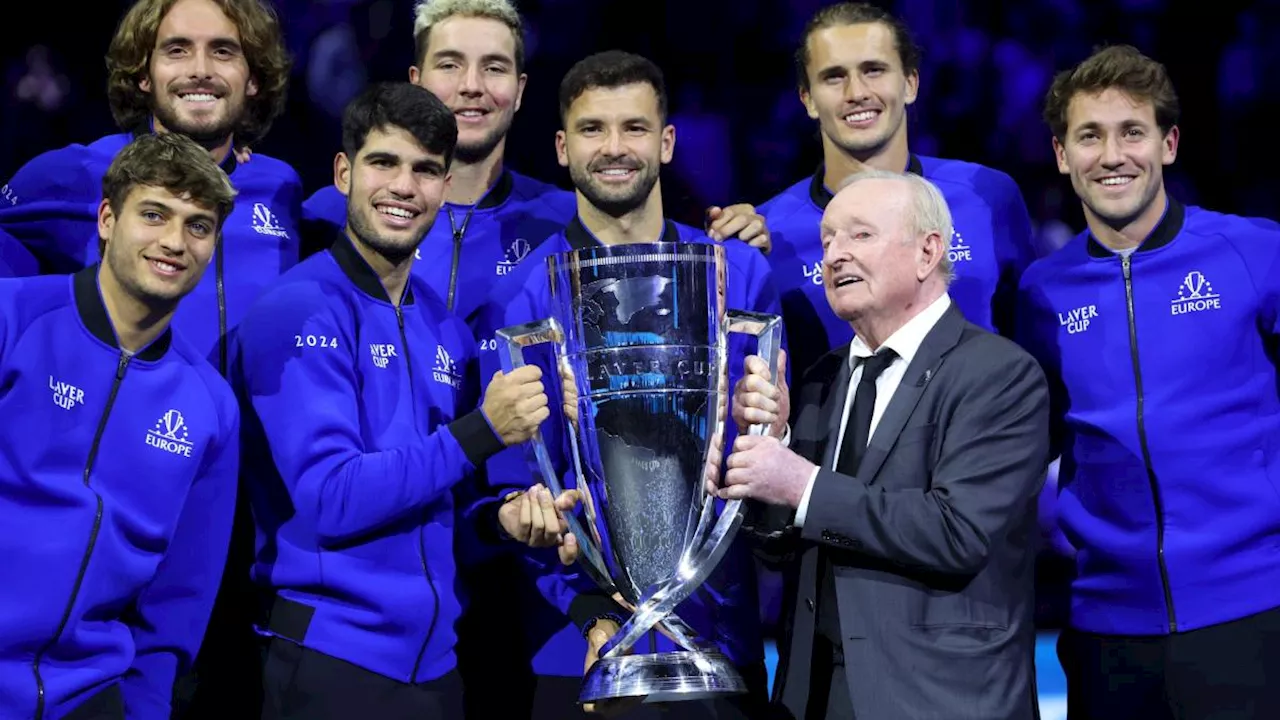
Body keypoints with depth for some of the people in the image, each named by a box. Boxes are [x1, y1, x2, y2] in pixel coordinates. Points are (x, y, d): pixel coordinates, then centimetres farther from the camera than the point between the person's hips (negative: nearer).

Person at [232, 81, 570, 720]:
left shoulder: (446, 328, 9)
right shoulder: (301, 312, -12)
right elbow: (331, 500, -19)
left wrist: (502, 516, -4)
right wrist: (482, 430, -21)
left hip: (434, 659, 7)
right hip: (331, 659, -7)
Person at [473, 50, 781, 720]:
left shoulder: (741, 274, 3)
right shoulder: (519, 299, -3)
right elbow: (516, 480, -7)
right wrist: (591, 607, -20)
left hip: (722, 633, 2)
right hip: (581, 644, -2)